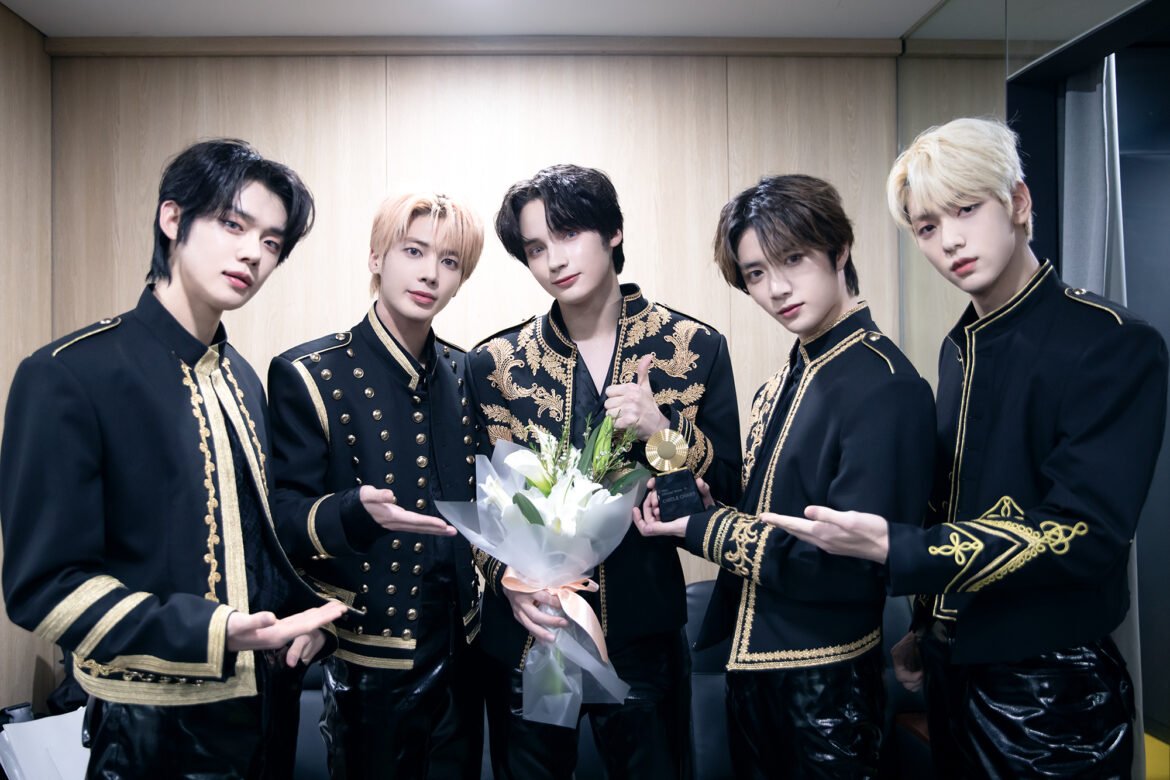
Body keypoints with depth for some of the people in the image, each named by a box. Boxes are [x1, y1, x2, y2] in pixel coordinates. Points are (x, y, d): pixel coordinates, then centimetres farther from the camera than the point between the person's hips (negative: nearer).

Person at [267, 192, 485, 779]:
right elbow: (284, 515, -13)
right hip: (368, 661, -5)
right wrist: (357, 511, -34)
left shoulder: (464, 372, 3)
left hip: (460, 648, 5)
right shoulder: (307, 376, -12)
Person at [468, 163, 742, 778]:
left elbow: (728, 491, -2)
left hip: (643, 632, 0)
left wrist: (661, 430, -18)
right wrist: (507, 576, -14)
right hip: (526, 631, 1)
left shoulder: (695, 349, -5)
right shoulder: (495, 363, -3)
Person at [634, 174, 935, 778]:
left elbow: (852, 564, -25)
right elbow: (760, 509, 7)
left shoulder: (884, 386, -22)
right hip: (752, 660, 8)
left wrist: (700, 530, -19)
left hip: (826, 682, -7)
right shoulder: (788, 378, 5)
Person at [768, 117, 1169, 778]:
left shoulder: (1114, 344, -17)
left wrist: (894, 548, -29)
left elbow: (1086, 535, -24)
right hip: (954, 673, 6)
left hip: (1050, 694, -6)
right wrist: (928, 629, 13)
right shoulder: (961, 349, 5)